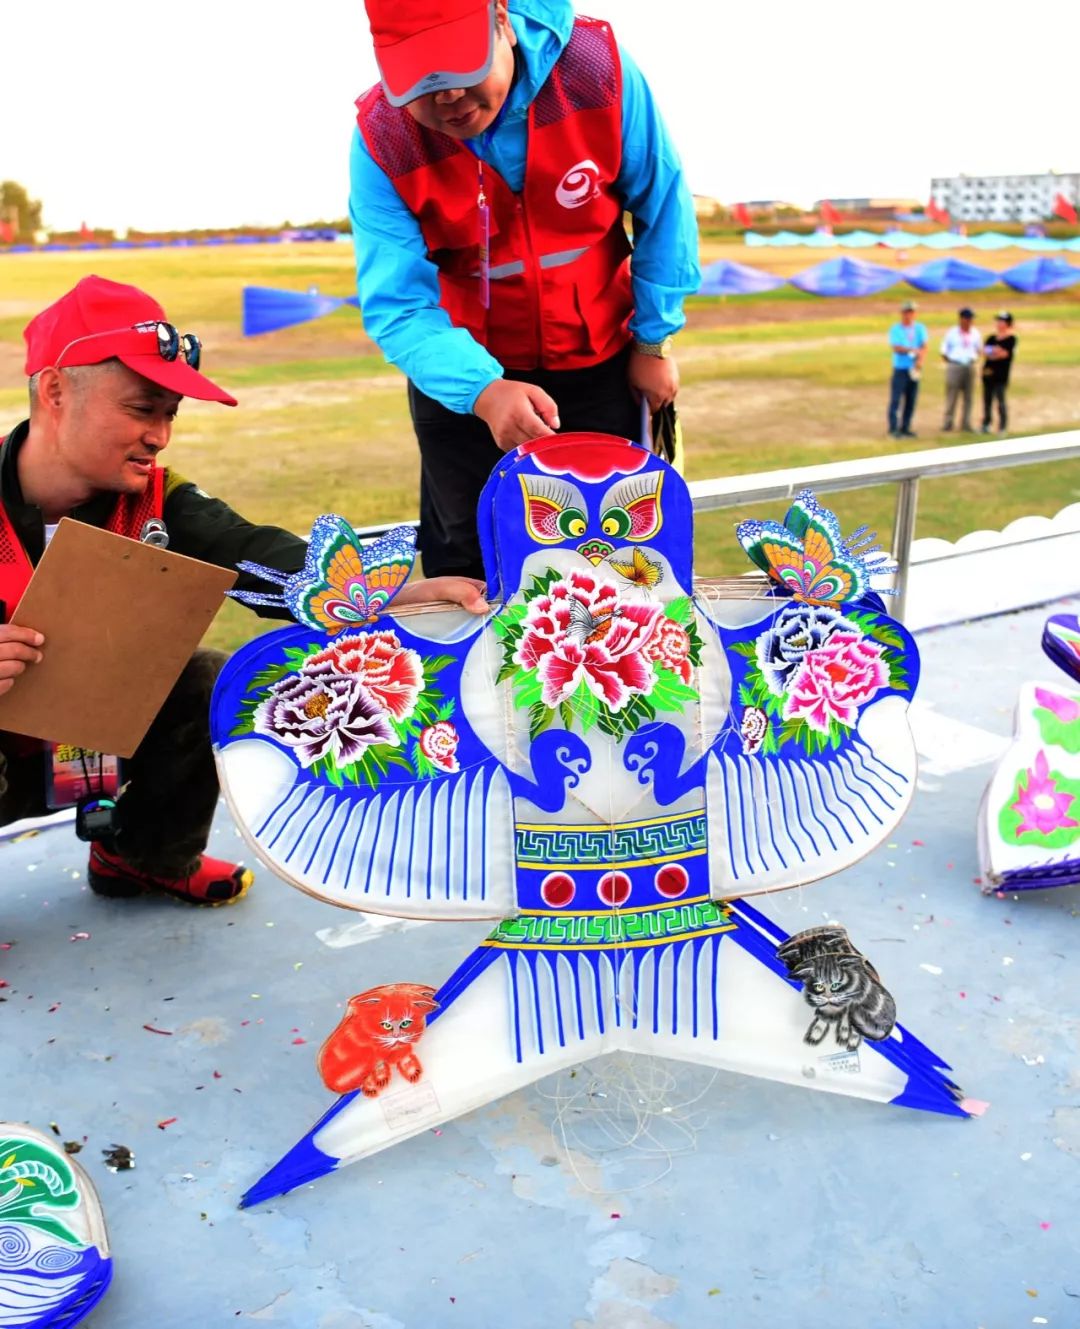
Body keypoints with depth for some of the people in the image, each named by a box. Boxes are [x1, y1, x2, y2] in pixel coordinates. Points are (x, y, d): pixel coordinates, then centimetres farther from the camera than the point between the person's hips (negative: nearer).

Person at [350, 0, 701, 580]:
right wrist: (483, 392, -48)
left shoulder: (594, 66, -22)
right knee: (468, 569, 15)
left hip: (601, 364, 1)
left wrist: (654, 340, -4)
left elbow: (661, 207, -9)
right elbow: (397, 307, -30)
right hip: (467, 376, 0)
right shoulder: (381, 140, -24)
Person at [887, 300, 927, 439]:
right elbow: (896, 348, -12)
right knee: (896, 398, -10)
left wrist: (920, 361, -18)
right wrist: (912, 350, -27)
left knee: (911, 400, 5)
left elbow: (924, 347, 0)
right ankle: (893, 428, -10)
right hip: (900, 369, -4)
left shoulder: (920, 328, 10)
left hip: (914, 369, 4)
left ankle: (905, 427, 12)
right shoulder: (895, 329, 1)